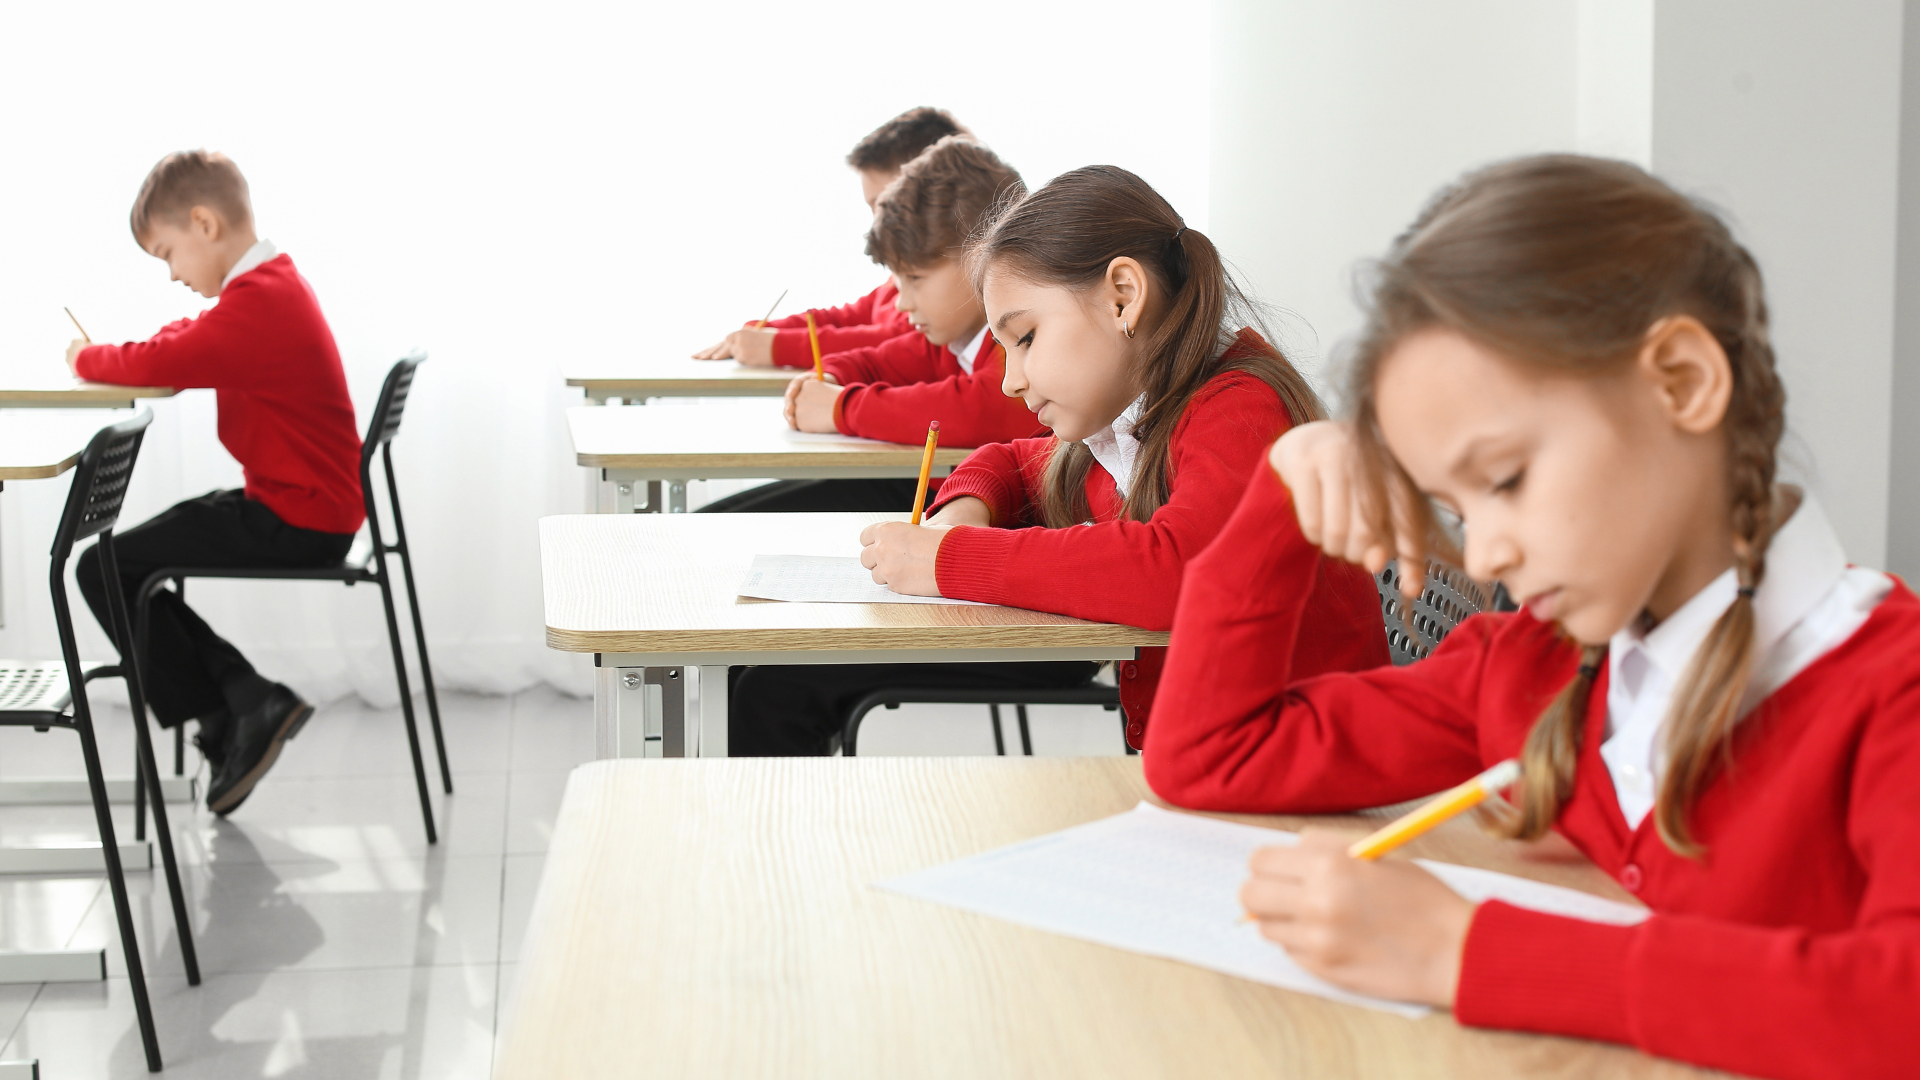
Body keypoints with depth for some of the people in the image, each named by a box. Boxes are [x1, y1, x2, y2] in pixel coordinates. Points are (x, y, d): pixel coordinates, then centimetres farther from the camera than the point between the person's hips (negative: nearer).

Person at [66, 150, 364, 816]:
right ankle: (248, 697, 9)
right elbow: (193, 341, 23)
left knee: (104, 570, -7)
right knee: (137, 553, 19)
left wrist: (86, 359, -4)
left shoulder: (255, 304, -20)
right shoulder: (276, 284, 13)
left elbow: (156, 366, -24)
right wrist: (119, 356, 5)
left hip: (295, 523, -11)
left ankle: (225, 721, 0)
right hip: (316, 508, 11)